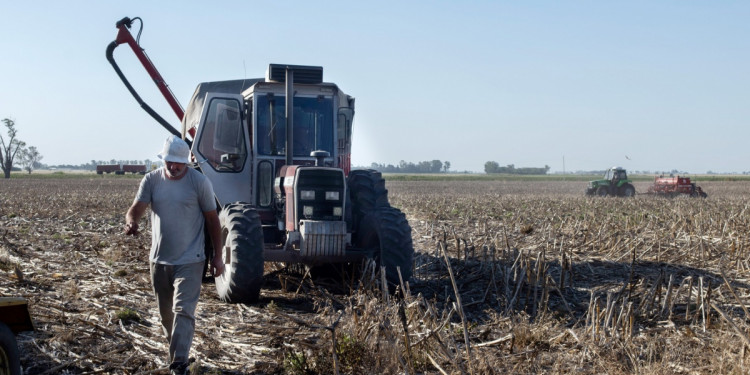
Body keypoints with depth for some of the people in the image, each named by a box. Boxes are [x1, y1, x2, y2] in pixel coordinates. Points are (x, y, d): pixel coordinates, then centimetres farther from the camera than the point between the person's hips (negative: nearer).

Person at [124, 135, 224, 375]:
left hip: (189, 261, -4)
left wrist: (218, 256, 0)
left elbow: (212, 219, -1)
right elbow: (136, 209, -9)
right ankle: (176, 351, 37)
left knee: (183, 311, -11)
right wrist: (130, 222, -35)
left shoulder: (199, 182, -7)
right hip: (159, 260, 4)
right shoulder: (151, 180, 0)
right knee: (166, 313, 17)